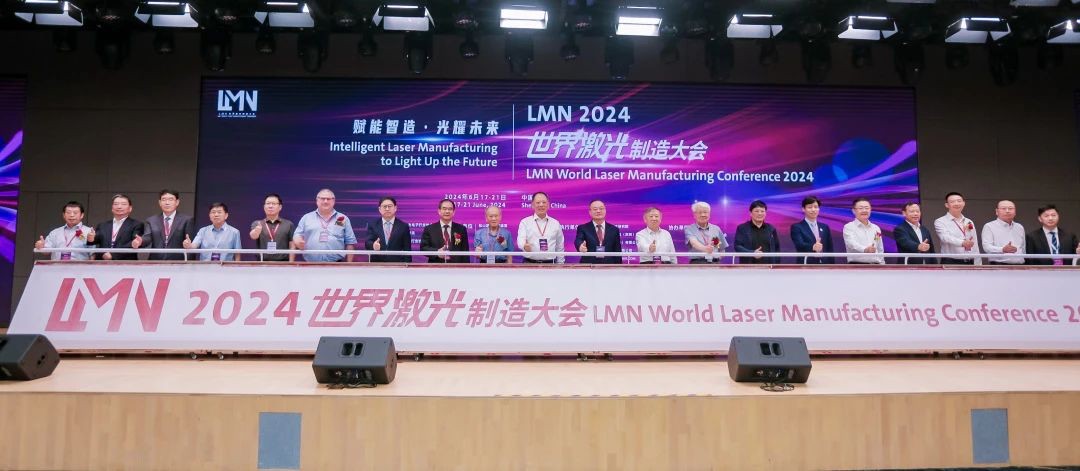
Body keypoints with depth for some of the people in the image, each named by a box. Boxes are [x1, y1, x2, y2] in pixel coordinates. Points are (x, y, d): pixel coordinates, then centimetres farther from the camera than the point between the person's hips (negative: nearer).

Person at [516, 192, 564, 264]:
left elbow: (560, 248, 13)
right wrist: (525, 246, -35)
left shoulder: (555, 223, 11)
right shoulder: (525, 222, 4)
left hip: (550, 264, 2)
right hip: (530, 263, -2)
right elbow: (521, 240, -12)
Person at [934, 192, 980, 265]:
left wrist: (978, 264, 10)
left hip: (969, 263, 6)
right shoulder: (940, 222, -2)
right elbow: (946, 237, -23)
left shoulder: (969, 222, 17)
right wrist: (962, 243, -40)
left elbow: (975, 247, 17)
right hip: (950, 263, -6)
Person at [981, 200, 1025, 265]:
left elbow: (1024, 249, 20)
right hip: (998, 266, -6)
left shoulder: (1019, 227, 20)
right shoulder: (989, 226, -1)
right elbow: (987, 247, -15)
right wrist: (1002, 250, -32)